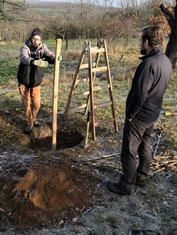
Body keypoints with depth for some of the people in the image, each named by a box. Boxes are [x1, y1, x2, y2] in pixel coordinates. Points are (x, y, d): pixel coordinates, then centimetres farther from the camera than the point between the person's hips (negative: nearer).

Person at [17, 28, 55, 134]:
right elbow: (24, 58, -39)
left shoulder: (43, 48, -7)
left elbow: (50, 56, -22)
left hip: (36, 82, 3)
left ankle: (33, 119, 37)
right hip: (24, 82, -2)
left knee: (37, 104, 9)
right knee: (27, 104, 7)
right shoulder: (25, 48, -19)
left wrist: (56, 59, -46)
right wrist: (34, 62, -60)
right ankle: (29, 123, 26)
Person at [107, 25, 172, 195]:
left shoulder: (149, 63, -26)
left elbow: (140, 95, -26)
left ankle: (125, 185, 14)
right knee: (145, 146, 21)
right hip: (153, 113, 9)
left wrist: (130, 114, -15)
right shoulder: (166, 61, 3)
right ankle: (141, 177, 35)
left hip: (139, 115, -9)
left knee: (129, 151, 3)